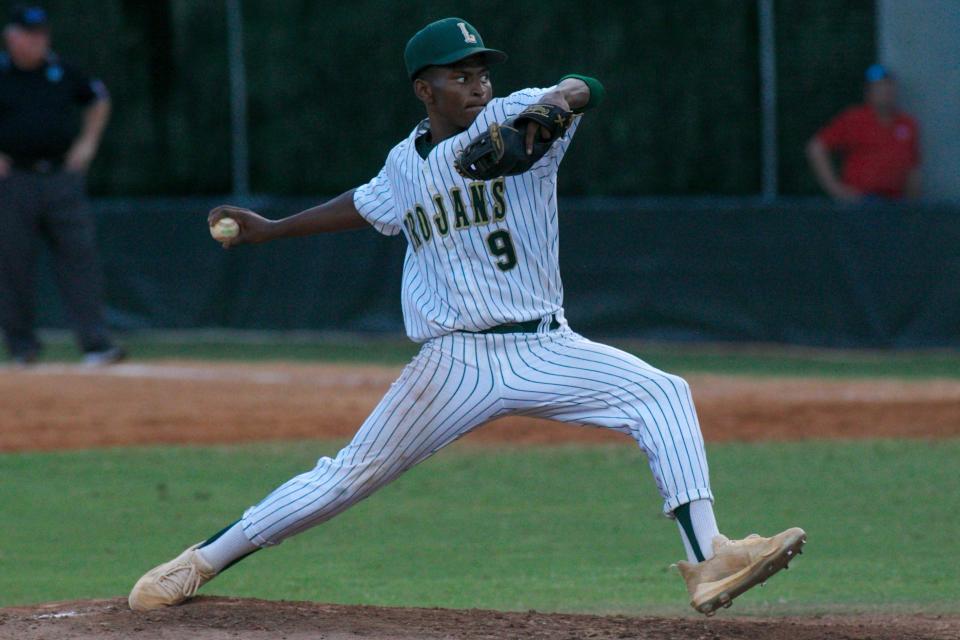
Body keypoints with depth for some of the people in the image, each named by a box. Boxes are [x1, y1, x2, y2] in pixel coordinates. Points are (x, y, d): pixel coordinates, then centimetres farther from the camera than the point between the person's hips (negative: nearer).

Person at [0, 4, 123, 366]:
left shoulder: (63, 74, 9)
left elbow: (98, 100, 26)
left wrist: (87, 142, 13)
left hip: (63, 176, 2)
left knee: (79, 257, -6)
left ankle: (95, 344, -11)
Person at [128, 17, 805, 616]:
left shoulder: (514, 119, -2)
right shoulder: (407, 163, 9)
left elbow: (587, 91, -20)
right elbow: (368, 205, 30)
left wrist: (560, 99, -43)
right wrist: (272, 229, 34)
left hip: (544, 350, -1)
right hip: (455, 363, 1)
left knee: (662, 393, -21)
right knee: (351, 476, 1)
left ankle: (708, 559, -24)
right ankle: (203, 561, 15)